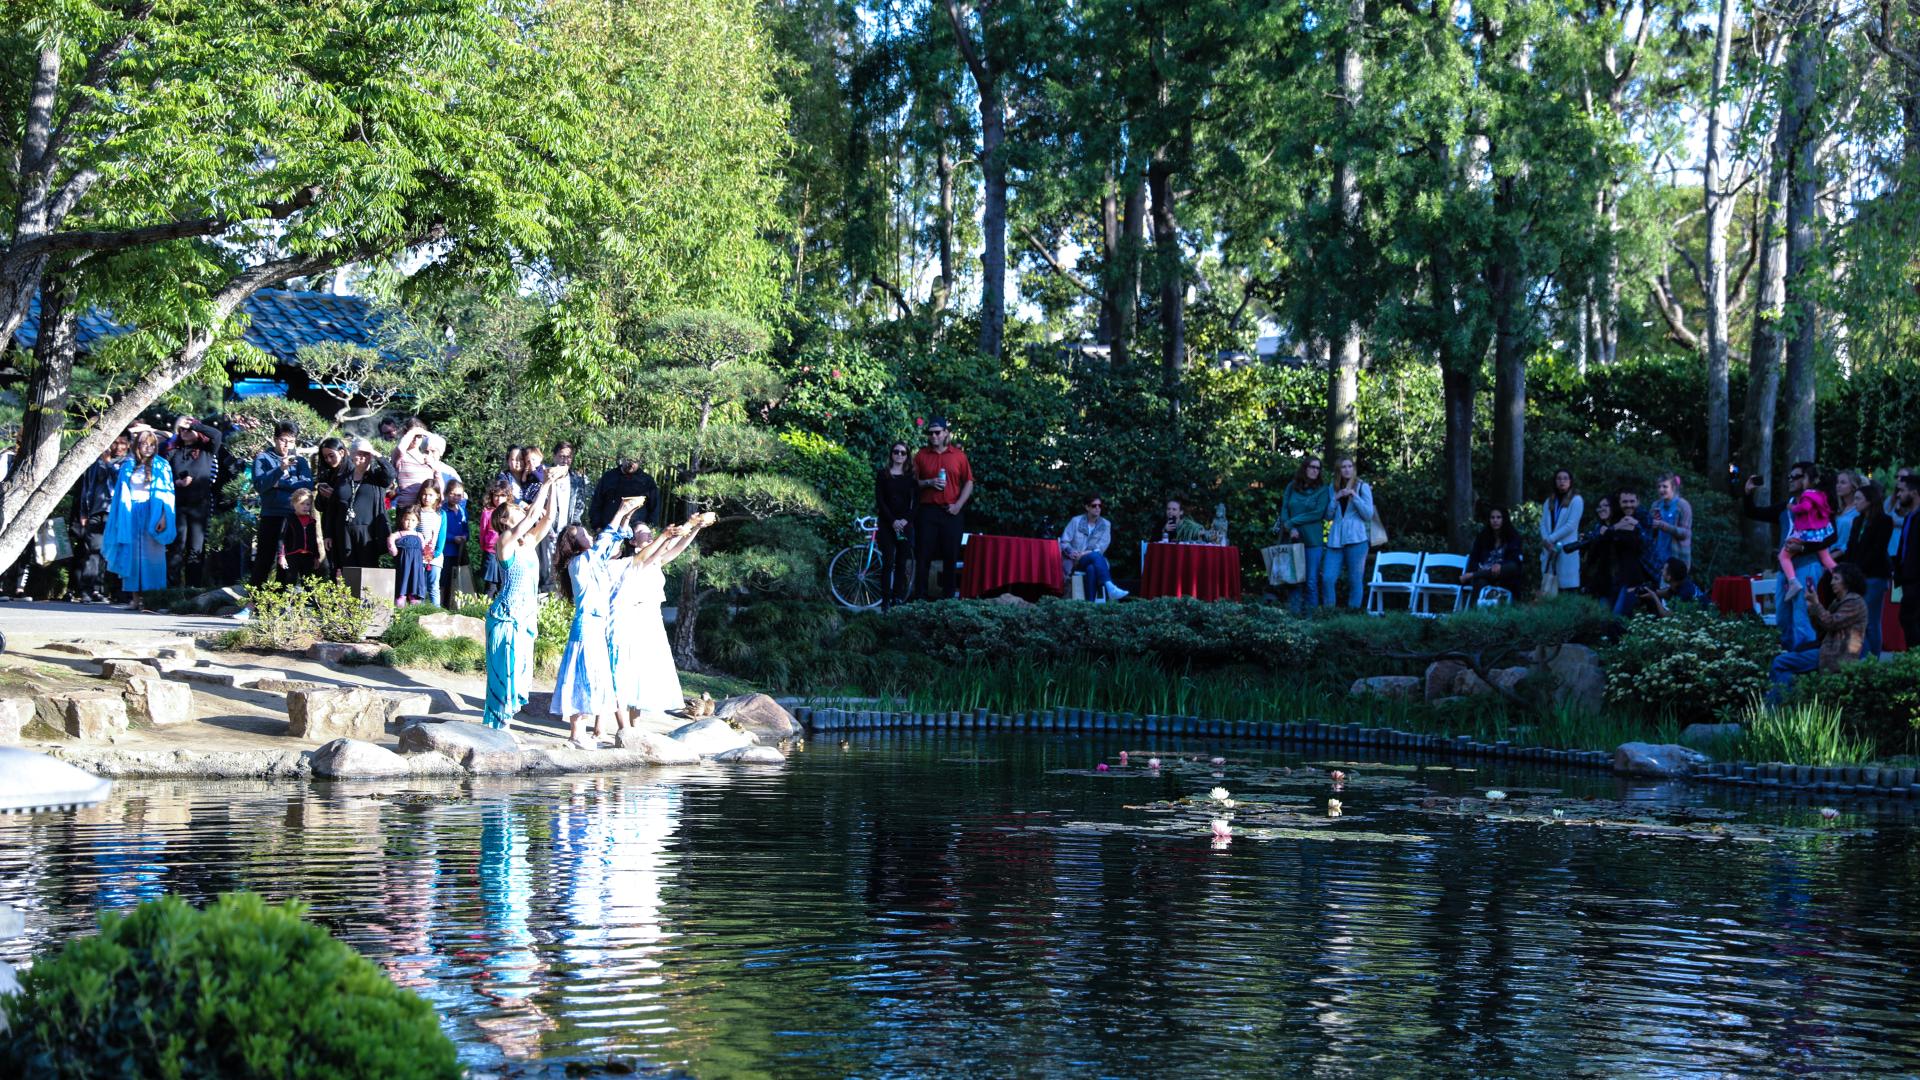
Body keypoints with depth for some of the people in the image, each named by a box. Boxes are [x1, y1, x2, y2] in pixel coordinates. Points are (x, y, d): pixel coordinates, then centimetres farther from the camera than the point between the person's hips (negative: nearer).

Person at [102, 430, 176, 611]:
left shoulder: (161, 466, 3)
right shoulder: (128, 466, 10)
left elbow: (166, 494, -1)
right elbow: (123, 494, 11)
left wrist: (163, 516, -11)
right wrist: (122, 517, 4)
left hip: (152, 514, -2)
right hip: (132, 515, 3)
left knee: (151, 555, -6)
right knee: (133, 555, 0)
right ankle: (136, 598, 1)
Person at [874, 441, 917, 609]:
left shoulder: (911, 475, 8)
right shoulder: (882, 474, 4)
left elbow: (915, 501, 3)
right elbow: (879, 500, -3)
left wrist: (906, 520, -12)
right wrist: (893, 521, -12)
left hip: (906, 524, 2)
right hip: (886, 524, -2)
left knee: (901, 564, 0)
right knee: (888, 563, -7)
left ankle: (897, 599, 4)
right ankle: (885, 601, -7)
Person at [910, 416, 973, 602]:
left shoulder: (959, 455, 7)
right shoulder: (921, 455, 8)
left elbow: (969, 482, 7)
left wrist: (958, 504, -5)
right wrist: (929, 483, -11)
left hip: (952, 511, 0)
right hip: (928, 510, 0)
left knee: (951, 555, 2)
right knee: (924, 554, -2)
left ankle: (948, 596, 7)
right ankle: (919, 595, 0)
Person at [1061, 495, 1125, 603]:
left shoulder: (1105, 524, 9)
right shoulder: (1076, 521, 6)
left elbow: (1102, 546, -3)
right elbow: (1064, 542, 2)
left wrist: (1087, 553, -20)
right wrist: (1071, 552, -19)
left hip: (1093, 559, 2)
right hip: (1075, 561, -2)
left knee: (1091, 568, -38)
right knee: (1096, 556, -36)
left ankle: (1091, 602, -50)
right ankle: (1110, 588, -56)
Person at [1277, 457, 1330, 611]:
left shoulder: (1322, 490, 4)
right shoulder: (1291, 488, 11)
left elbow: (1318, 513, -6)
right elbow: (1284, 510, 6)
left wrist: (1293, 521, -7)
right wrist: (1291, 528, -11)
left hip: (1313, 541, -2)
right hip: (1292, 539, 2)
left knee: (1311, 580, -3)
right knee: (1294, 579, 1)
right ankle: (1293, 612, 5)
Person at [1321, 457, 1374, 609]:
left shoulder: (1362, 487, 5)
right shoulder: (1333, 489, 15)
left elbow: (1368, 514, -3)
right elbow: (1328, 516, 11)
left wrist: (1354, 496, -11)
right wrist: (1336, 498, -3)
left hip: (1356, 539, -3)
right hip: (1335, 539, 3)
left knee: (1355, 580, -1)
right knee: (1327, 579, -7)